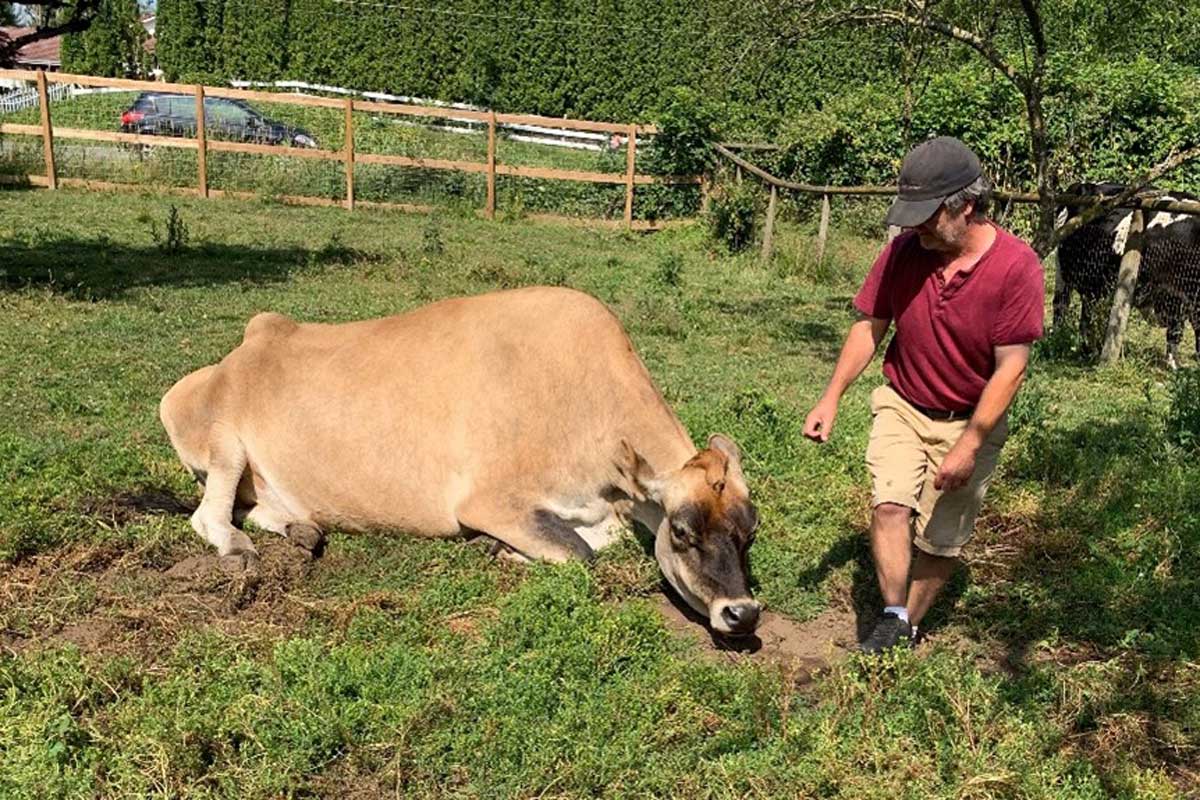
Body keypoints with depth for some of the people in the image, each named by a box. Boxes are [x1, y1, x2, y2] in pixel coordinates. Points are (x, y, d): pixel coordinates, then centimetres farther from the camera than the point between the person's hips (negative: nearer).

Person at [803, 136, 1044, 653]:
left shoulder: (1017, 267, -20)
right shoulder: (904, 250, -10)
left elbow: (1011, 367, -19)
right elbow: (869, 326, 1)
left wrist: (969, 445, -21)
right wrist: (831, 398, -6)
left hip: (972, 420, -2)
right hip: (902, 406, 2)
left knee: (940, 538, 5)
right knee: (890, 504, -19)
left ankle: (908, 629, 23)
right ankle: (893, 619, -9)